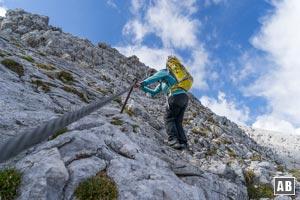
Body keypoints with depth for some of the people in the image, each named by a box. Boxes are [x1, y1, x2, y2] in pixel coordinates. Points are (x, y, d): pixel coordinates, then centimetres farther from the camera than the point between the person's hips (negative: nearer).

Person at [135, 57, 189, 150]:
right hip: (184, 97, 8)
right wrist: (142, 87, 34)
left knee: (169, 118, -1)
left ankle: (173, 140, -14)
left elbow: (154, 78, -9)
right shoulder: (162, 82, 38)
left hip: (176, 96, -8)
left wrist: (142, 83, -14)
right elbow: (154, 92, 39)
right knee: (177, 121, 8)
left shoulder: (162, 72, 13)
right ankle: (183, 143, -2)